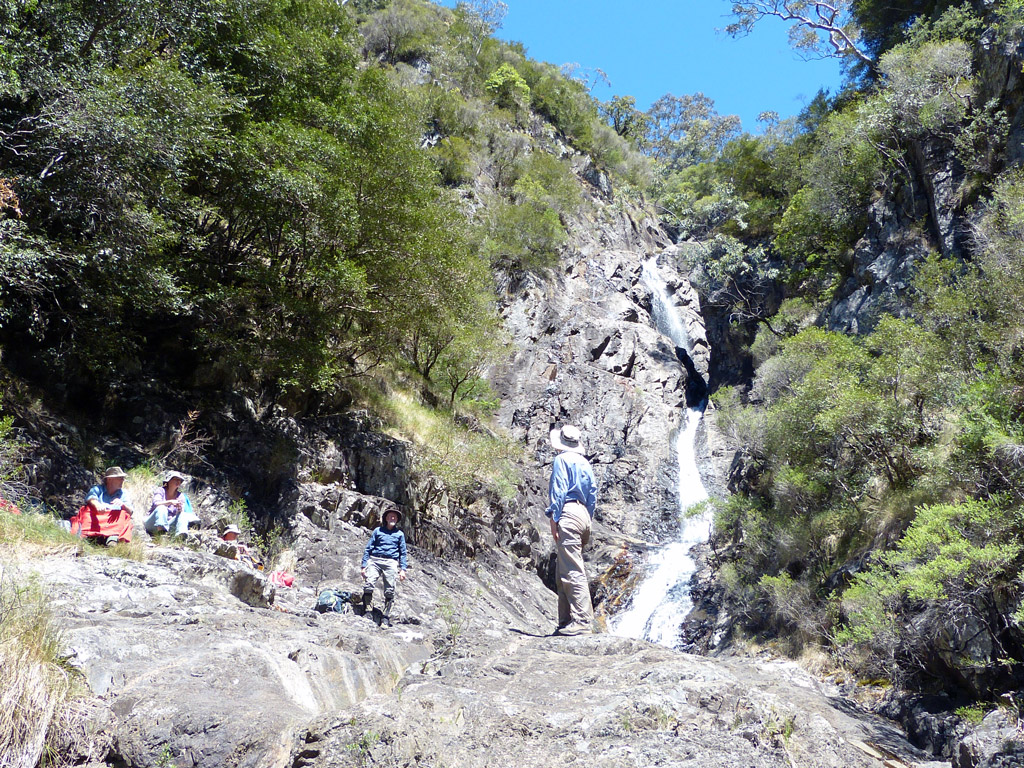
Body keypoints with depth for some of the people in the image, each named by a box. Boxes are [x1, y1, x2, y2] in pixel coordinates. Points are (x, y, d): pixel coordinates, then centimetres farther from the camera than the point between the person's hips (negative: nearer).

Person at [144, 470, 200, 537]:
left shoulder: (181, 496, 10)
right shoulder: (160, 490, 1)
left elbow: (179, 514, -2)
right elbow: (156, 504, -19)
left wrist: (180, 509, -26)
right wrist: (170, 502, -34)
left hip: (169, 524, 3)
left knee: (184, 515, -22)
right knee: (162, 508, -30)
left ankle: (181, 535, -51)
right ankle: (160, 532, -54)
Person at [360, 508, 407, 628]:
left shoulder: (399, 534, 19)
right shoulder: (378, 531, 16)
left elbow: (403, 553, 17)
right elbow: (368, 548, 14)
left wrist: (403, 569, 5)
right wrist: (364, 565, 5)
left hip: (391, 563, 0)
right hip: (375, 560, 0)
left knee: (389, 591, -6)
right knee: (368, 585, -19)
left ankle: (386, 618, -1)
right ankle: (368, 612, -11)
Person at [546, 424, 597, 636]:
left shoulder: (562, 460, -2)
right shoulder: (585, 464, 21)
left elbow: (558, 491, -11)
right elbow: (593, 494, 20)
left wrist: (553, 517, -12)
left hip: (568, 514, -9)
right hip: (583, 515, 9)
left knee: (572, 572, -12)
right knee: (563, 574, 13)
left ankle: (582, 622, -15)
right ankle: (566, 622, 13)